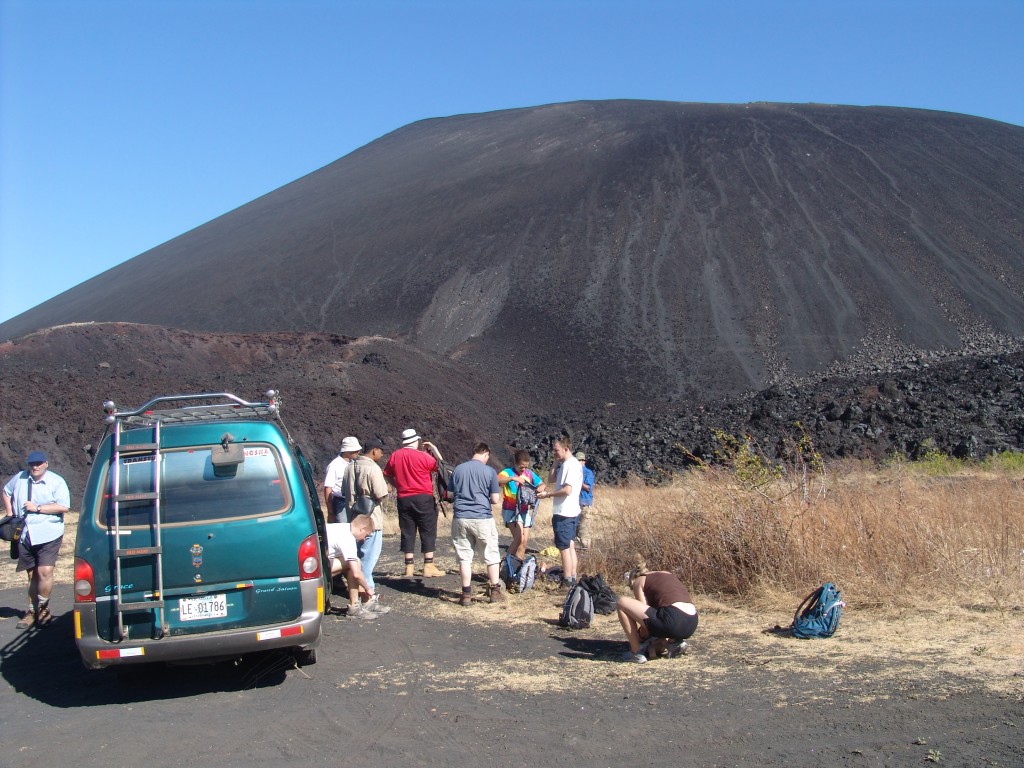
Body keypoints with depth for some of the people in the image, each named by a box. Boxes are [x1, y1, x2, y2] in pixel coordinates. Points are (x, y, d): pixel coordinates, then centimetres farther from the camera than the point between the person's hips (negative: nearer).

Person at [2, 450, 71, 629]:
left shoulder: (56, 482, -5)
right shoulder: (19, 479, 7)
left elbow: (64, 506, -14)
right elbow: (6, 492, 26)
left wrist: (37, 508, -16)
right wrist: (10, 513, 13)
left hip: (48, 535, -4)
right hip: (25, 535, 4)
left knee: (45, 571, -16)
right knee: (32, 574, 11)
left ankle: (43, 608, 0)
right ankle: (32, 611, 19)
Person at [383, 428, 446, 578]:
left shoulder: (395, 456, 4)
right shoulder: (422, 456, -11)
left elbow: (387, 475, 14)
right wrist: (434, 448, 5)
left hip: (403, 498, 5)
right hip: (423, 498, -4)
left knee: (407, 532, 9)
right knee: (428, 532, 2)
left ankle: (409, 567, 10)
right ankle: (428, 567, -1)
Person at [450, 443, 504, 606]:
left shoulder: (457, 470, 5)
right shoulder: (490, 471, -4)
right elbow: (495, 500, -5)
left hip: (461, 518, 2)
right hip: (482, 518, -2)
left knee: (464, 557, 7)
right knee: (491, 556, 11)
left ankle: (466, 594, 7)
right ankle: (495, 591, 16)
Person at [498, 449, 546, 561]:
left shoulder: (530, 473, 5)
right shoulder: (508, 472, -10)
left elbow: (542, 484, 13)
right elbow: (496, 480, -30)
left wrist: (540, 488, -11)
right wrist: (513, 478, -42)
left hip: (525, 511, 6)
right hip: (511, 511, -6)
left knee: (524, 541, 6)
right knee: (519, 539, -20)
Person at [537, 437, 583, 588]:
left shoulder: (572, 465, -17)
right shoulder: (565, 464, 14)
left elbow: (567, 490, -23)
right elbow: (551, 480, 17)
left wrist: (548, 494, -14)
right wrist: (556, 463, 7)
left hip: (564, 513, -10)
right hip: (570, 512, 10)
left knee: (564, 547, -5)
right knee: (570, 546, 13)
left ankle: (567, 582, -1)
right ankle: (572, 579, 19)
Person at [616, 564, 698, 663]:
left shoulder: (639, 581, 13)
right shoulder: (668, 574, 30)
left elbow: (645, 614, 7)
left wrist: (642, 638, 22)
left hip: (673, 621, -7)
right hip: (692, 623, 7)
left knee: (621, 603, 4)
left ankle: (636, 652, 6)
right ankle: (674, 641, 15)